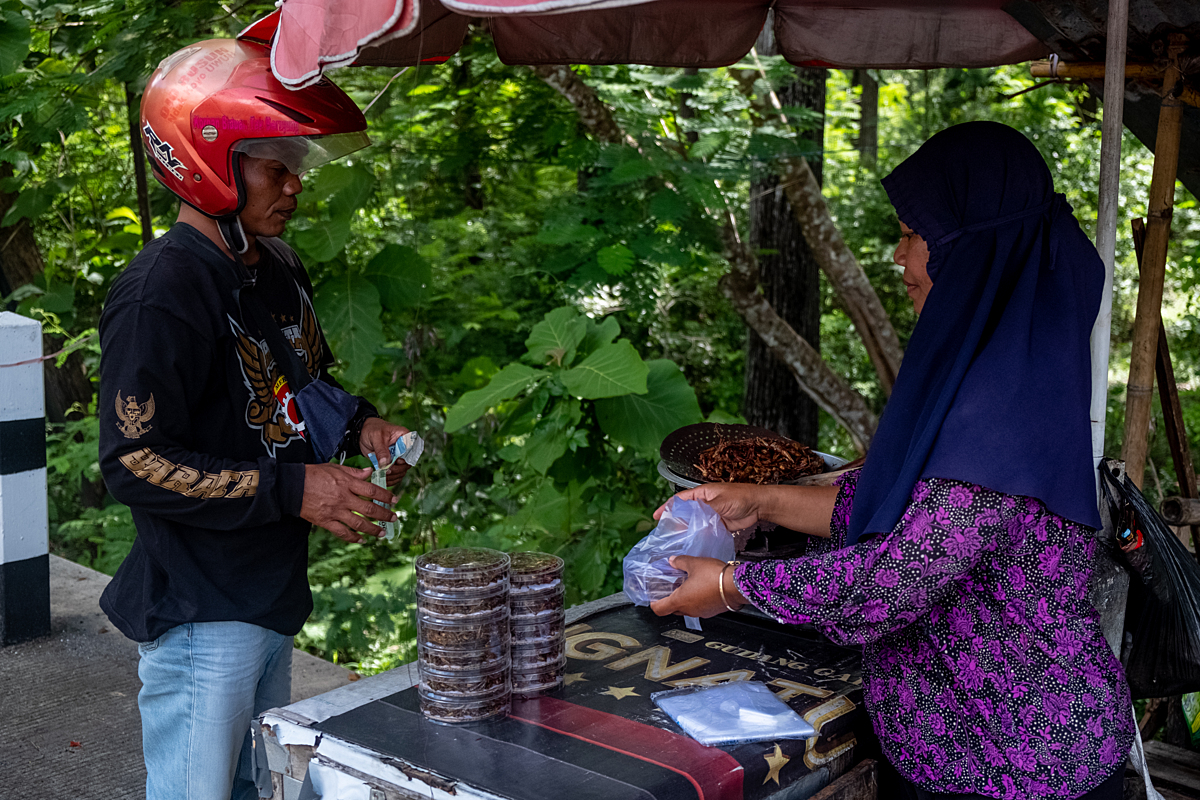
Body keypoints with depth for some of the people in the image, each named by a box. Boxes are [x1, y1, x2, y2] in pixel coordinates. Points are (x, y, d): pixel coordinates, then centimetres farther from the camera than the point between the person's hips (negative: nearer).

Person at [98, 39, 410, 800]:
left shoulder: (278, 270, 7)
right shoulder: (163, 294, -21)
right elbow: (134, 464, -23)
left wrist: (360, 423, 0)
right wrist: (296, 490, -24)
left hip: (273, 595, 9)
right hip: (200, 615, -9)